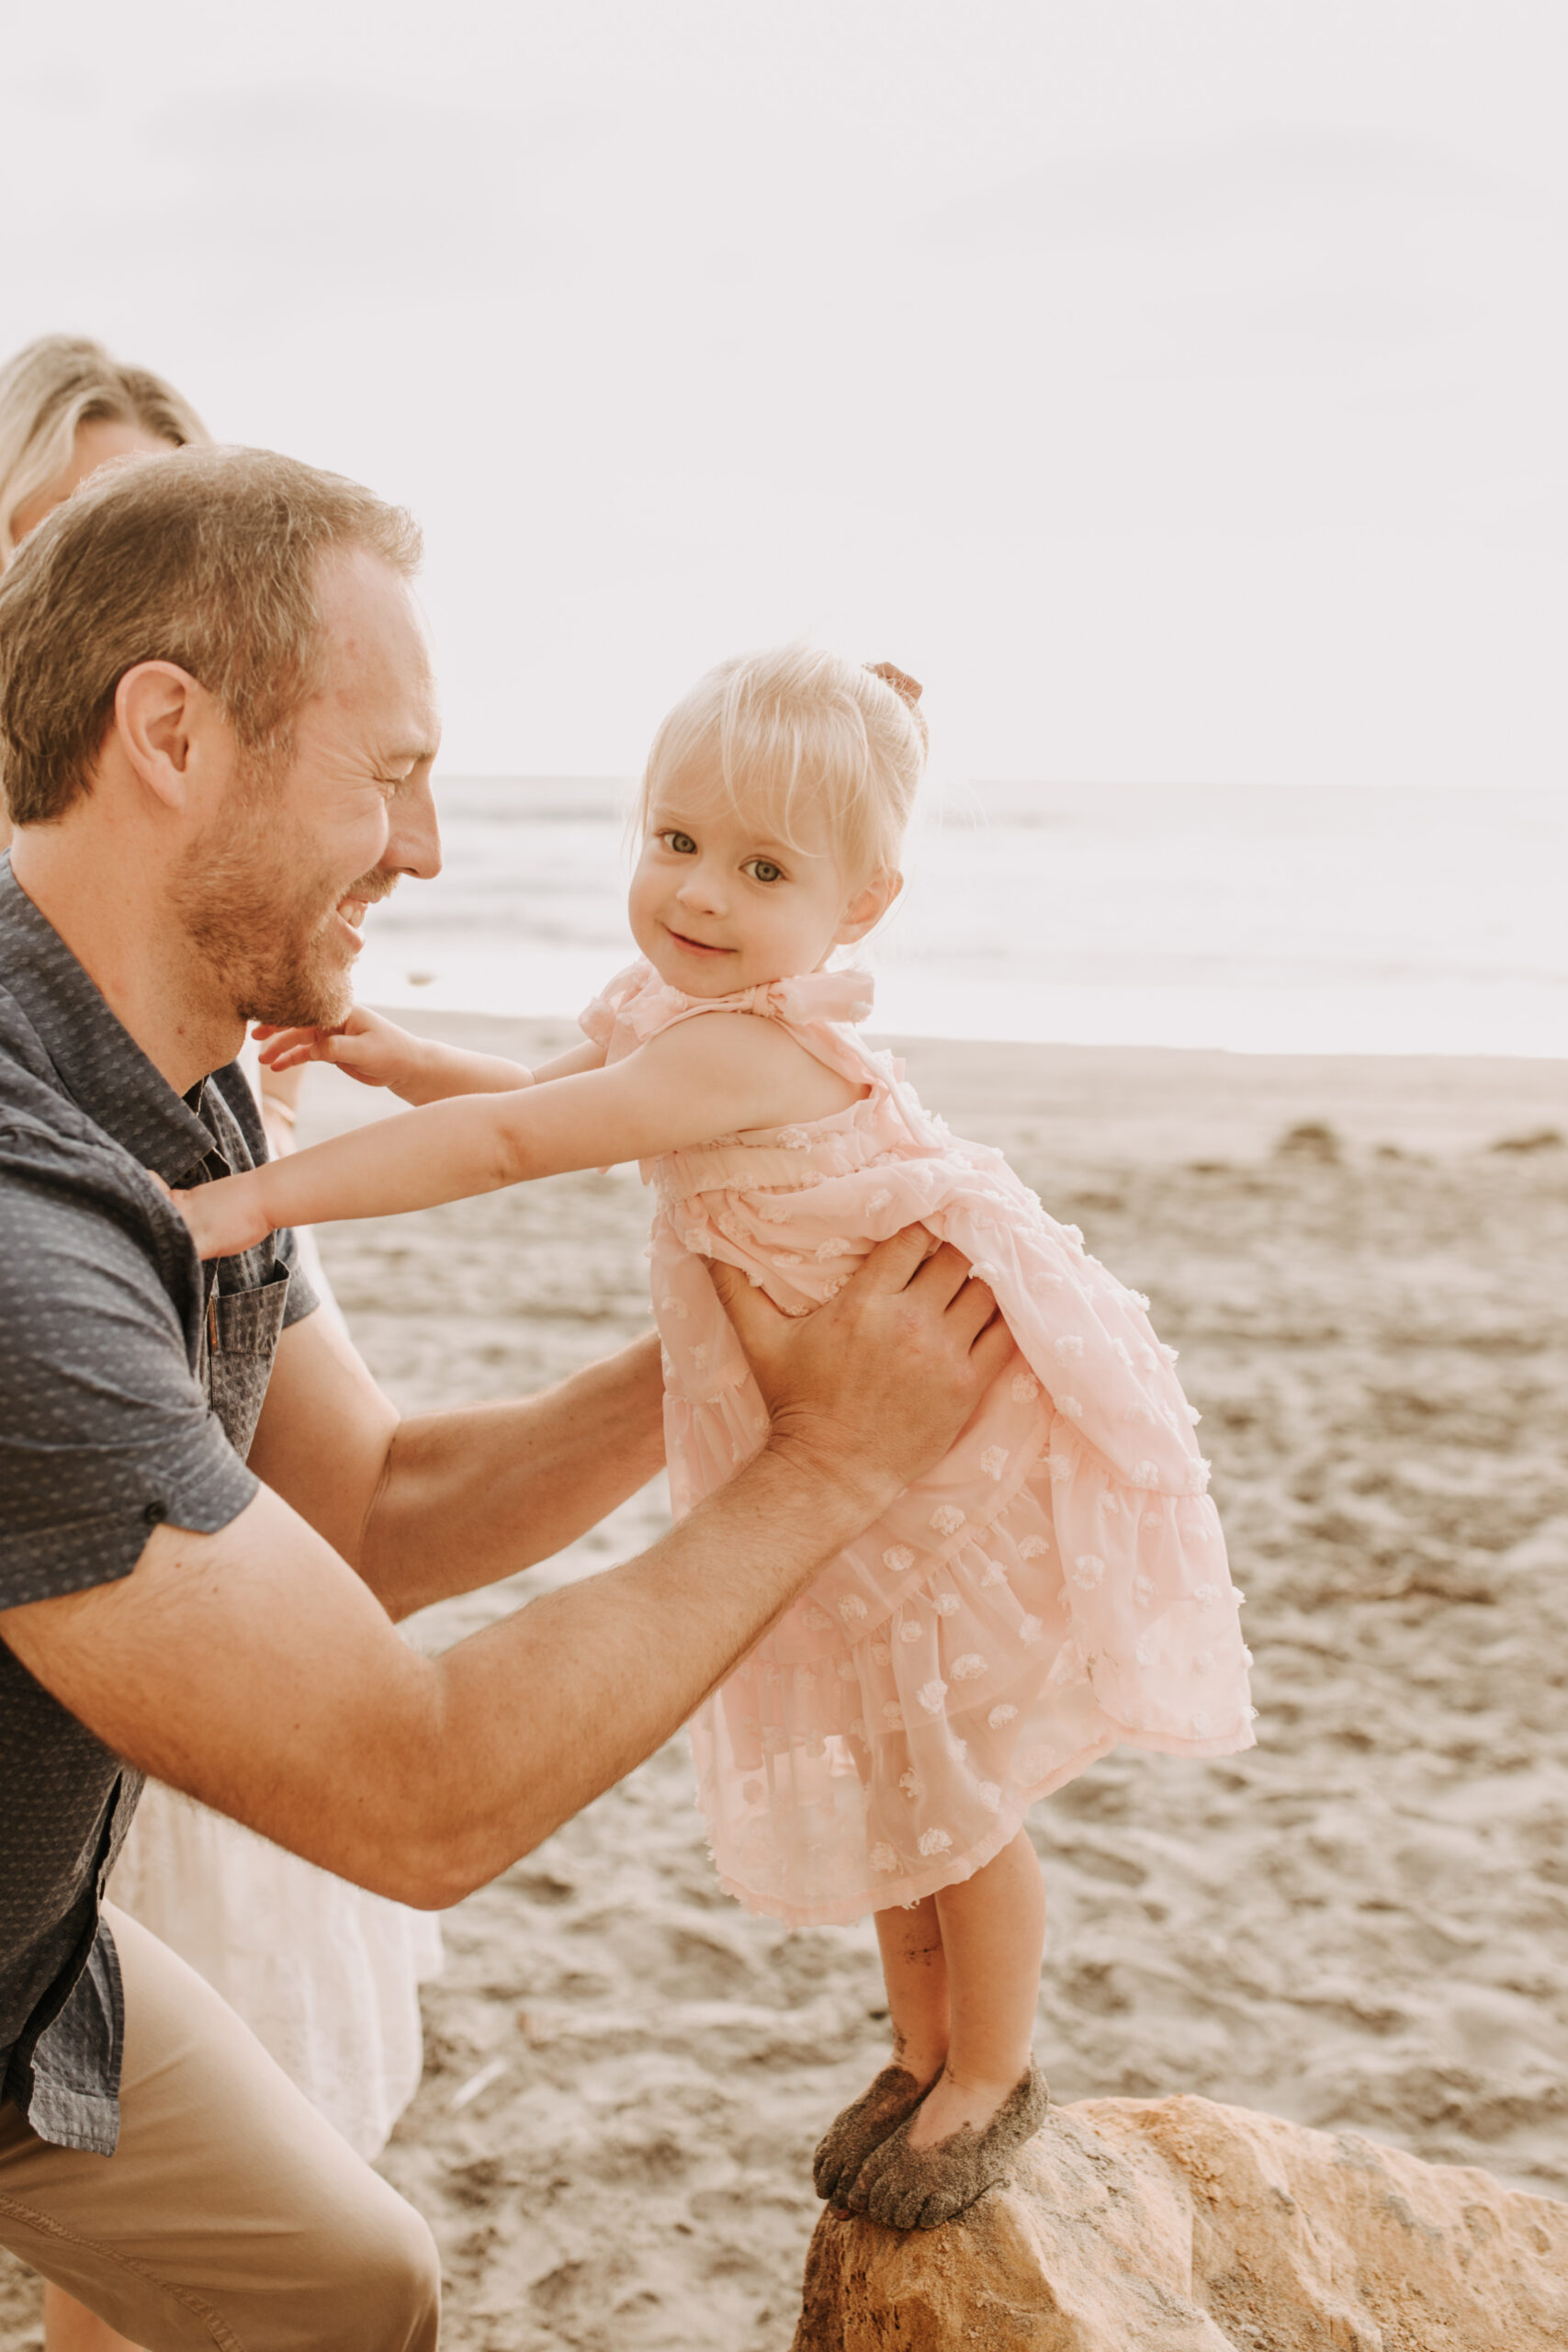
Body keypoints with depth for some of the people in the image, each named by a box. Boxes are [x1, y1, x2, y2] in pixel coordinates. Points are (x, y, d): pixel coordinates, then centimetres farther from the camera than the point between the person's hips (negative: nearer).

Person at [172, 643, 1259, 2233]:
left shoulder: (751, 1046, -34)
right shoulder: (661, 1013, -4)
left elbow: (514, 1144, -40)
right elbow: (544, 1099, 13)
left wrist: (258, 1197, -40)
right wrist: (398, 1062, -4)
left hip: (975, 1457, -9)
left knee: (957, 1792, 8)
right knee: (875, 1787, 21)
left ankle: (993, 2077, 33)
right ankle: (922, 2053, 42)